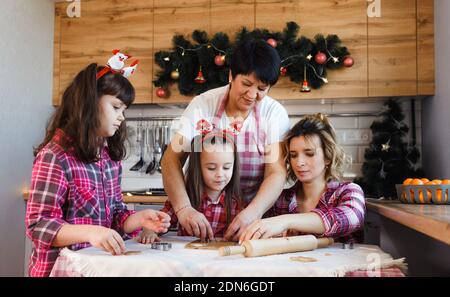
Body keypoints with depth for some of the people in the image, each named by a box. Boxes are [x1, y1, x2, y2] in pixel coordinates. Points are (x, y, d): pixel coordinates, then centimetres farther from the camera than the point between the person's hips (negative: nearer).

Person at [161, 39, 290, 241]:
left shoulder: (275, 113, -5)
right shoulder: (203, 104, -6)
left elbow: (277, 173, -12)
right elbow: (172, 158, -13)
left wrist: (251, 214, -30)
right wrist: (184, 208, -29)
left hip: (253, 219, -2)